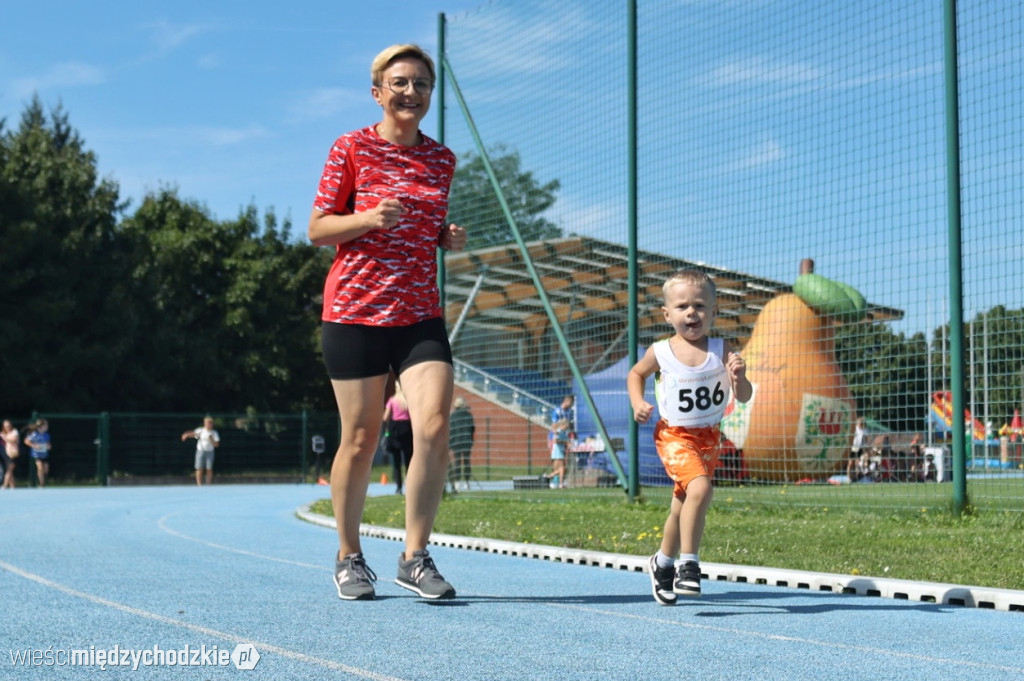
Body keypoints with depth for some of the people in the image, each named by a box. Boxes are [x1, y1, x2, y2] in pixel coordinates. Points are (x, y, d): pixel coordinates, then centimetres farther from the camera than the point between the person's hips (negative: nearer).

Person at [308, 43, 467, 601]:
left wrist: (449, 238, 3)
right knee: (359, 440, 3)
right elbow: (317, 230, -1)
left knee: (434, 427, -13)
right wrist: (370, 218, -17)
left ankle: (415, 557, 0)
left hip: (420, 314, 3)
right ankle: (349, 557, 22)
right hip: (355, 310, -3)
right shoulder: (352, 148, -1)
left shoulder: (441, 159, 12)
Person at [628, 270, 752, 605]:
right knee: (700, 488, -27)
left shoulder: (720, 351, -9)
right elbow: (635, 374, 11)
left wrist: (739, 376, -28)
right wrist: (637, 403, -5)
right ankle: (688, 564, -17)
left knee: (683, 505, 14)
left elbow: (744, 397, -8)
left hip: (709, 437, 3)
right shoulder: (660, 353, -10)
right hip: (674, 435, -3)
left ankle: (663, 562, 38)